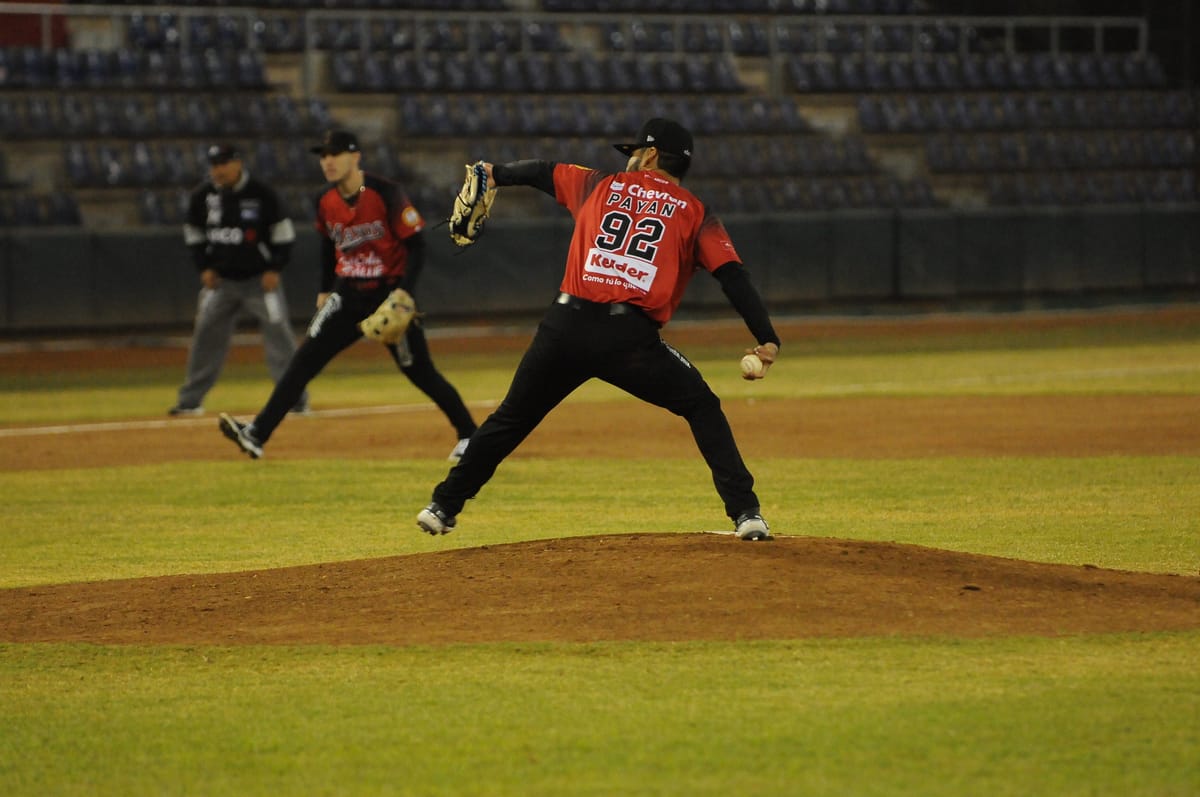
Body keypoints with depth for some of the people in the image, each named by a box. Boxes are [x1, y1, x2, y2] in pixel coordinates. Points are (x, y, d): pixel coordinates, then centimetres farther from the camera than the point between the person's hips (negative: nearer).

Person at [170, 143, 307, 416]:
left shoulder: (262, 193, -12)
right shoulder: (202, 195, -1)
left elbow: (283, 234, -6)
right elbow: (194, 235, 12)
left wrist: (274, 269, -12)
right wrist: (204, 268, 2)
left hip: (260, 279, -4)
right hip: (221, 280, 4)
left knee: (279, 334, -8)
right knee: (205, 337, 5)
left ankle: (296, 396, -3)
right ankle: (190, 400, 14)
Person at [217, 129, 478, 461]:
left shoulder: (385, 194, -18)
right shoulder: (325, 201, -1)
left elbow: (416, 246, -15)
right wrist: (325, 290, 17)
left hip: (389, 294, -5)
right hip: (347, 295, 5)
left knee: (419, 370, 0)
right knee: (305, 360, -6)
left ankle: (468, 434, 18)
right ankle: (256, 434, -11)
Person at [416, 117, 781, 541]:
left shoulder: (601, 186, 19)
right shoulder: (694, 213, 12)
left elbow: (542, 171, 33)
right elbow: (733, 276, 1)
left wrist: (496, 174, 51)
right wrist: (767, 338, -3)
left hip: (566, 329, 2)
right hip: (632, 339, -2)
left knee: (511, 419, 19)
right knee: (703, 409, 14)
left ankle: (443, 506, 24)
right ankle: (745, 512, 0)